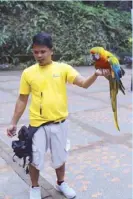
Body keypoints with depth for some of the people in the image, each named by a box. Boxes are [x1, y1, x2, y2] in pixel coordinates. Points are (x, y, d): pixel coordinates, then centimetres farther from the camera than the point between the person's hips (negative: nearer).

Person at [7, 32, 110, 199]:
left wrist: (96, 74, -36)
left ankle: (61, 183, 44)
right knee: (35, 158, 10)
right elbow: (22, 100, 3)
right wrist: (13, 123, 4)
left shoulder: (63, 68, -5)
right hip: (38, 124, 0)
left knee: (60, 156, 18)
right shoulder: (28, 73, -3)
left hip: (59, 122, 1)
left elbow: (84, 83, -15)